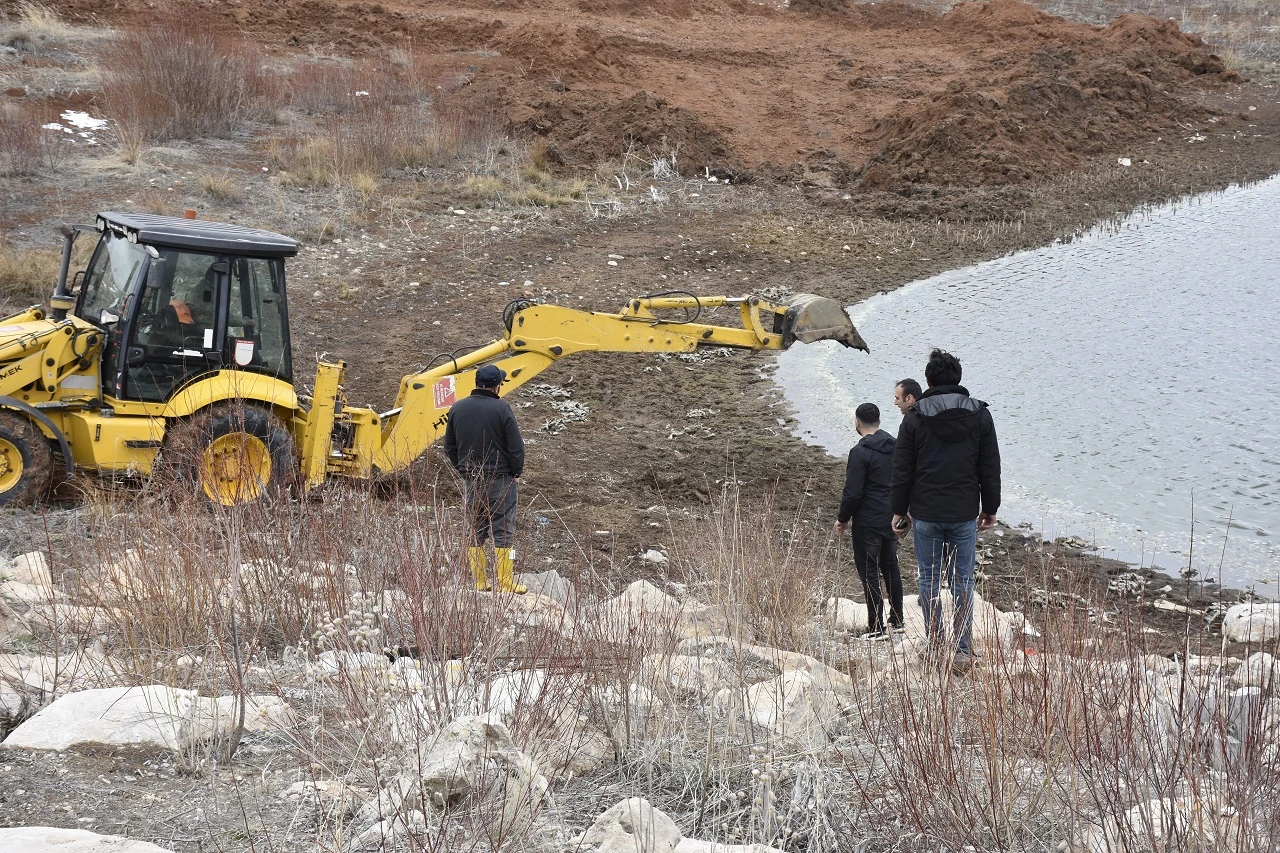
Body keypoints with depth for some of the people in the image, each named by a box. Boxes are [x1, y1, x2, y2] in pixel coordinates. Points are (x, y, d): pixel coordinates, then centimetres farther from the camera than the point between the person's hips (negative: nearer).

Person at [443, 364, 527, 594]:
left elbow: (449, 446, 11)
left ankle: (480, 581, 14)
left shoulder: (458, 408, 3)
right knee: (503, 531, 0)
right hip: (500, 480, -5)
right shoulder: (501, 409, -13)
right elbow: (516, 447, -11)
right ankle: (506, 583, 0)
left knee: (476, 530, 12)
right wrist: (516, 473, 4)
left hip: (470, 480, 5)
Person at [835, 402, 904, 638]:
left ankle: (876, 627, 0)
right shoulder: (895, 447, 5)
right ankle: (897, 620, 25)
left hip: (867, 522, -7)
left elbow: (853, 493, -19)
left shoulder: (860, 452, -18)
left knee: (868, 572, 0)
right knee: (890, 567, 19)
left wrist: (842, 519, -5)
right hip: (892, 519, 7)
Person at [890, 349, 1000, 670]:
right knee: (963, 581, 6)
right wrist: (990, 509, 15)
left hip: (925, 514, -1)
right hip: (965, 514, 1)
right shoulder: (980, 416, 0)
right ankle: (963, 650, 4)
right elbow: (990, 469, 5)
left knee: (929, 579, 9)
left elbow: (902, 471, -1)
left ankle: (935, 647, 12)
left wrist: (899, 511, 9)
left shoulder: (914, 418, -4)